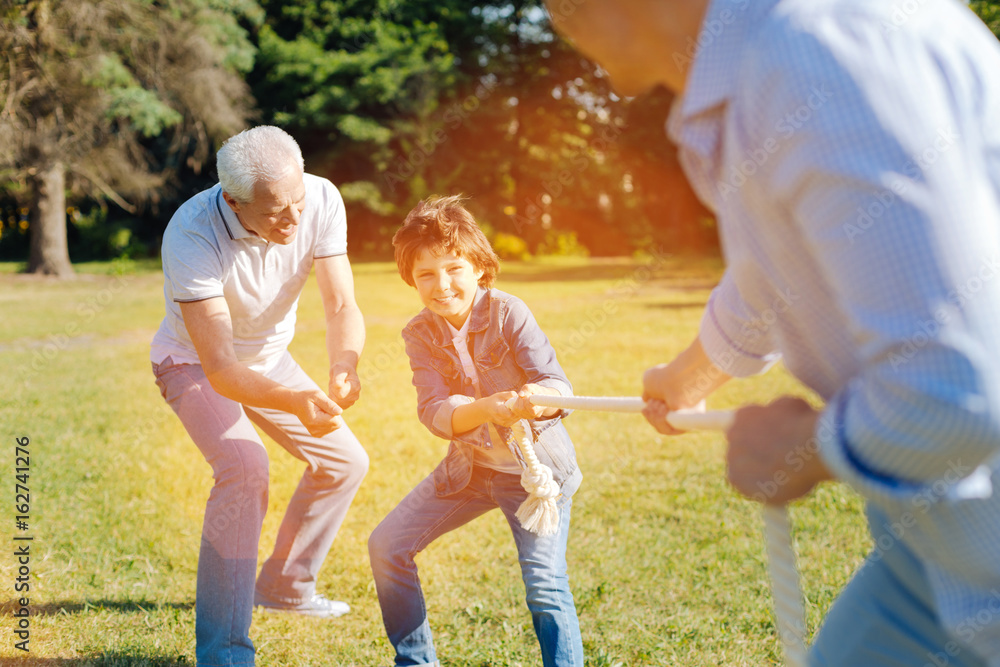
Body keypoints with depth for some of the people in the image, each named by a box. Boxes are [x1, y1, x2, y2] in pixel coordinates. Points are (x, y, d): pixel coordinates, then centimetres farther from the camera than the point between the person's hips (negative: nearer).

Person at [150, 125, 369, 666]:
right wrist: (296, 402, -58)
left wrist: (343, 366, -46)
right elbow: (220, 369, -41)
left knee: (344, 460, 7)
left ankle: (284, 586, 28)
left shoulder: (322, 200, -26)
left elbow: (342, 306, -24)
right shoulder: (192, 236, -39)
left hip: (268, 356, 6)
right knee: (244, 466, -29)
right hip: (195, 361, -6)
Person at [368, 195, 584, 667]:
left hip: (537, 464, -4)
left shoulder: (508, 313, -17)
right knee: (387, 546, 2)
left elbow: (559, 385, -21)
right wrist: (488, 408, -41)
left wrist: (538, 397, -47)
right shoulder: (420, 334, -7)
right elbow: (435, 412, -19)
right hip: (469, 468, 5)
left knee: (545, 585, -17)